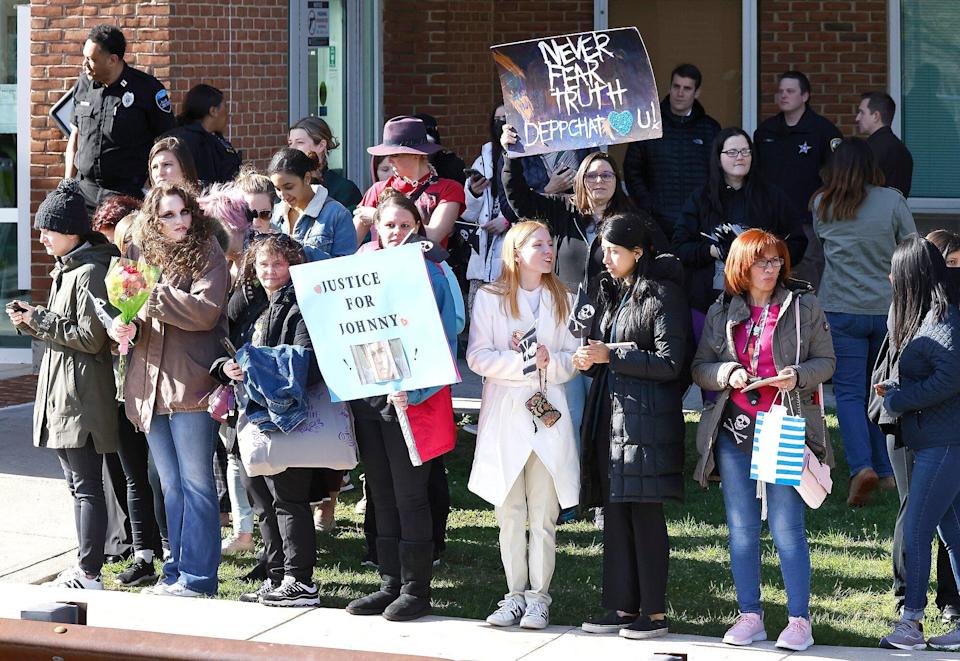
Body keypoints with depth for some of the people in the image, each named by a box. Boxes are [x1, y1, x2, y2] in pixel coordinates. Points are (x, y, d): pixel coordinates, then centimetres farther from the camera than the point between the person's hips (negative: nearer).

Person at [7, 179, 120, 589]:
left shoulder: (90, 273, -14)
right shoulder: (66, 270, 17)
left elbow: (90, 337, -19)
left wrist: (40, 320, -14)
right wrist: (32, 321, 5)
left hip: (82, 397, -10)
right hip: (62, 394, 10)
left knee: (86, 486, -8)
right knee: (78, 484, 12)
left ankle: (89, 575, -7)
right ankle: (84, 569, 16)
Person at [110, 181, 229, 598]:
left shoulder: (207, 255, -2)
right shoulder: (140, 255, 13)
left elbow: (206, 312, -15)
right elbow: (124, 306, 17)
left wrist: (152, 295, -14)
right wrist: (121, 325, -6)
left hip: (189, 386, -6)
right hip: (148, 386, 6)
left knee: (195, 482, -3)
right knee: (170, 485, 12)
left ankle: (198, 577, -1)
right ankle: (177, 571, 18)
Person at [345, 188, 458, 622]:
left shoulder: (427, 273, -4)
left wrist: (410, 389, -22)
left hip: (410, 401, -6)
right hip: (367, 395, 6)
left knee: (409, 495, -3)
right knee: (382, 494, 10)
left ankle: (416, 589, 3)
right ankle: (390, 584, 17)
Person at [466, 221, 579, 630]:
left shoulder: (562, 300, 10)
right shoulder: (490, 298, 3)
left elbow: (574, 358, 7)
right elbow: (477, 357, -5)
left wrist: (550, 362, -12)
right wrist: (522, 362, -16)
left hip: (548, 415, 1)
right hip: (505, 415, -1)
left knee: (544, 515, 0)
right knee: (509, 512, 2)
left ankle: (539, 597, 5)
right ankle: (515, 594, 10)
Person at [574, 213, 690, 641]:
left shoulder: (663, 296, -8)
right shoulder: (611, 293, 16)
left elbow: (669, 363, -13)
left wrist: (611, 356, -15)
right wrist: (588, 360, 1)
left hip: (647, 419, -8)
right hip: (612, 413, 8)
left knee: (644, 511, -6)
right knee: (615, 510, 7)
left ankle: (654, 612, -2)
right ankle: (623, 607, 12)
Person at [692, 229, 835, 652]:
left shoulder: (804, 306, 4)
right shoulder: (721, 312, 10)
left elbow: (825, 361, 6)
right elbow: (700, 368, 11)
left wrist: (799, 376, -13)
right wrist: (727, 374, -9)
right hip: (734, 428, 3)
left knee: (787, 527, -7)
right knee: (741, 527, 6)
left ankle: (799, 620, -1)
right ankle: (750, 617, 14)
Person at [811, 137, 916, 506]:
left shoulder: (821, 205, 0)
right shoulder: (892, 201, -4)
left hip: (842, 310, -1)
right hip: (888, 309, 1)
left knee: (849, 392, -1)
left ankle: (862, 466, -21)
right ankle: (886, 470, 18)